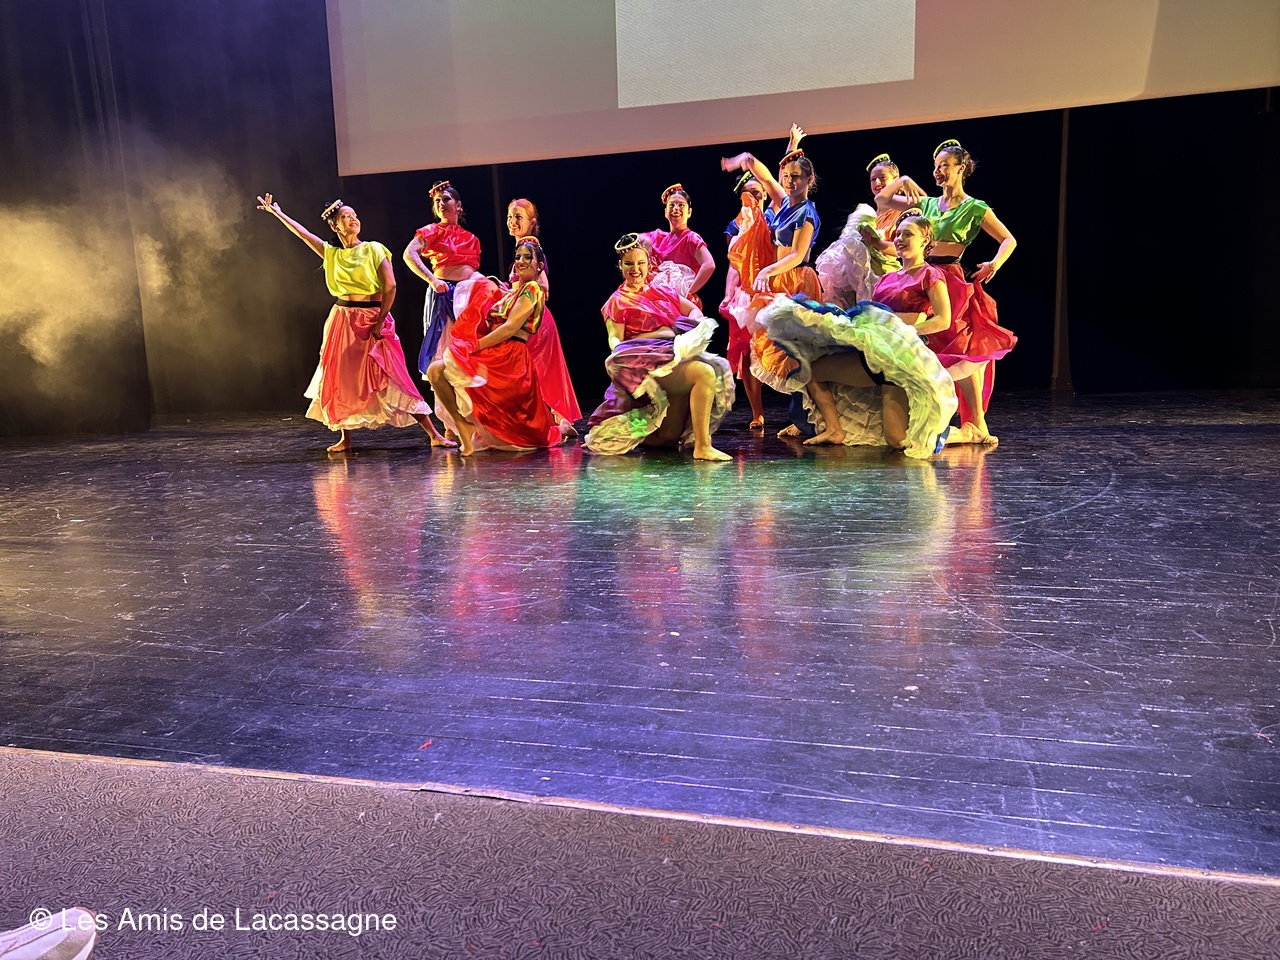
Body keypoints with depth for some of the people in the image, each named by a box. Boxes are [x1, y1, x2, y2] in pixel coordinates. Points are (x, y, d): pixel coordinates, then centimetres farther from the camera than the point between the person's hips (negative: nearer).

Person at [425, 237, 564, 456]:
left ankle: (466, 430, -16)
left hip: (508, 360, -10)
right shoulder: (513, 291, 24)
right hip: (498, 358, 10)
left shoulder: (531, 290, -4)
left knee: (437, 370, -21)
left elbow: (510, 328, -16)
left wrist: (473, 346, -16)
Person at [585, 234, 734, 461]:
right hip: (648, 363, -6)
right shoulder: (617, 302, 11)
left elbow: (695, 311, 18)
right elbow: (616, 342, -2)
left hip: (678, 354, 6)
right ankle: (702, 447, -29)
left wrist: (685, 330, -4)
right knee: (704, 373, -29)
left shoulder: (662, 292, 26)